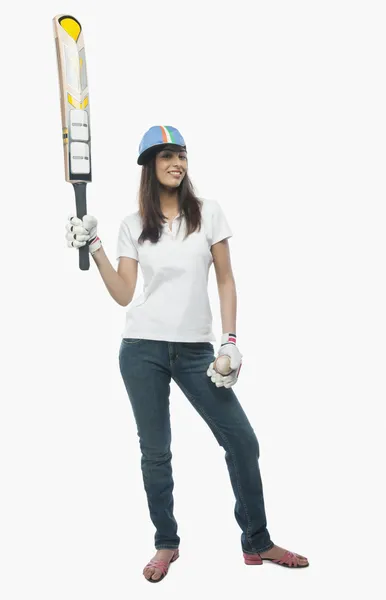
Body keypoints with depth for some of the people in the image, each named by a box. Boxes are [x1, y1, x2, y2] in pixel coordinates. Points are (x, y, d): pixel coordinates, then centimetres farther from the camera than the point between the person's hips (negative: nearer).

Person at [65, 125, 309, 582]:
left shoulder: (208, 213, 4)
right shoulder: (133, 226, 5)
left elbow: (225, 280, 4)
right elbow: (124, 295, 2)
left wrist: (230, 340, -4)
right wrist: (94, 249, -7)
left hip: (195, 349, 0)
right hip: (143, 350, 0)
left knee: (242, 439, -1)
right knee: (155, 451, 6)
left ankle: (257, 543, 16)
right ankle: (166, 544, 25)